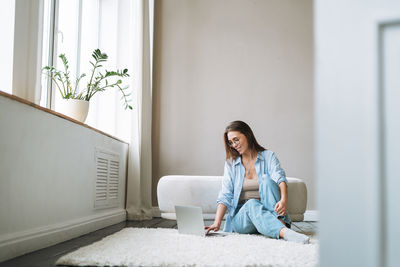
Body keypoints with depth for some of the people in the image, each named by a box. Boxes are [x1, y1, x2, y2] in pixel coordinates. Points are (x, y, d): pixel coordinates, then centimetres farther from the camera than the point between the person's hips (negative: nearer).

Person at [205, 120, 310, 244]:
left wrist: (284, 200, -36)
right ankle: (284, 232, -56)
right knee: (252, 204, -33)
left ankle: (280, 223, -41)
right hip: (241, 217, 1)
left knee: (266, 179, -25)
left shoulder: (268, 156, 6)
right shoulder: (230, 163, 11)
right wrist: (217, 223, -14)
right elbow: (225, 196, 2)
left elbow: (280, 179, -14)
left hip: (267, 212, -1)